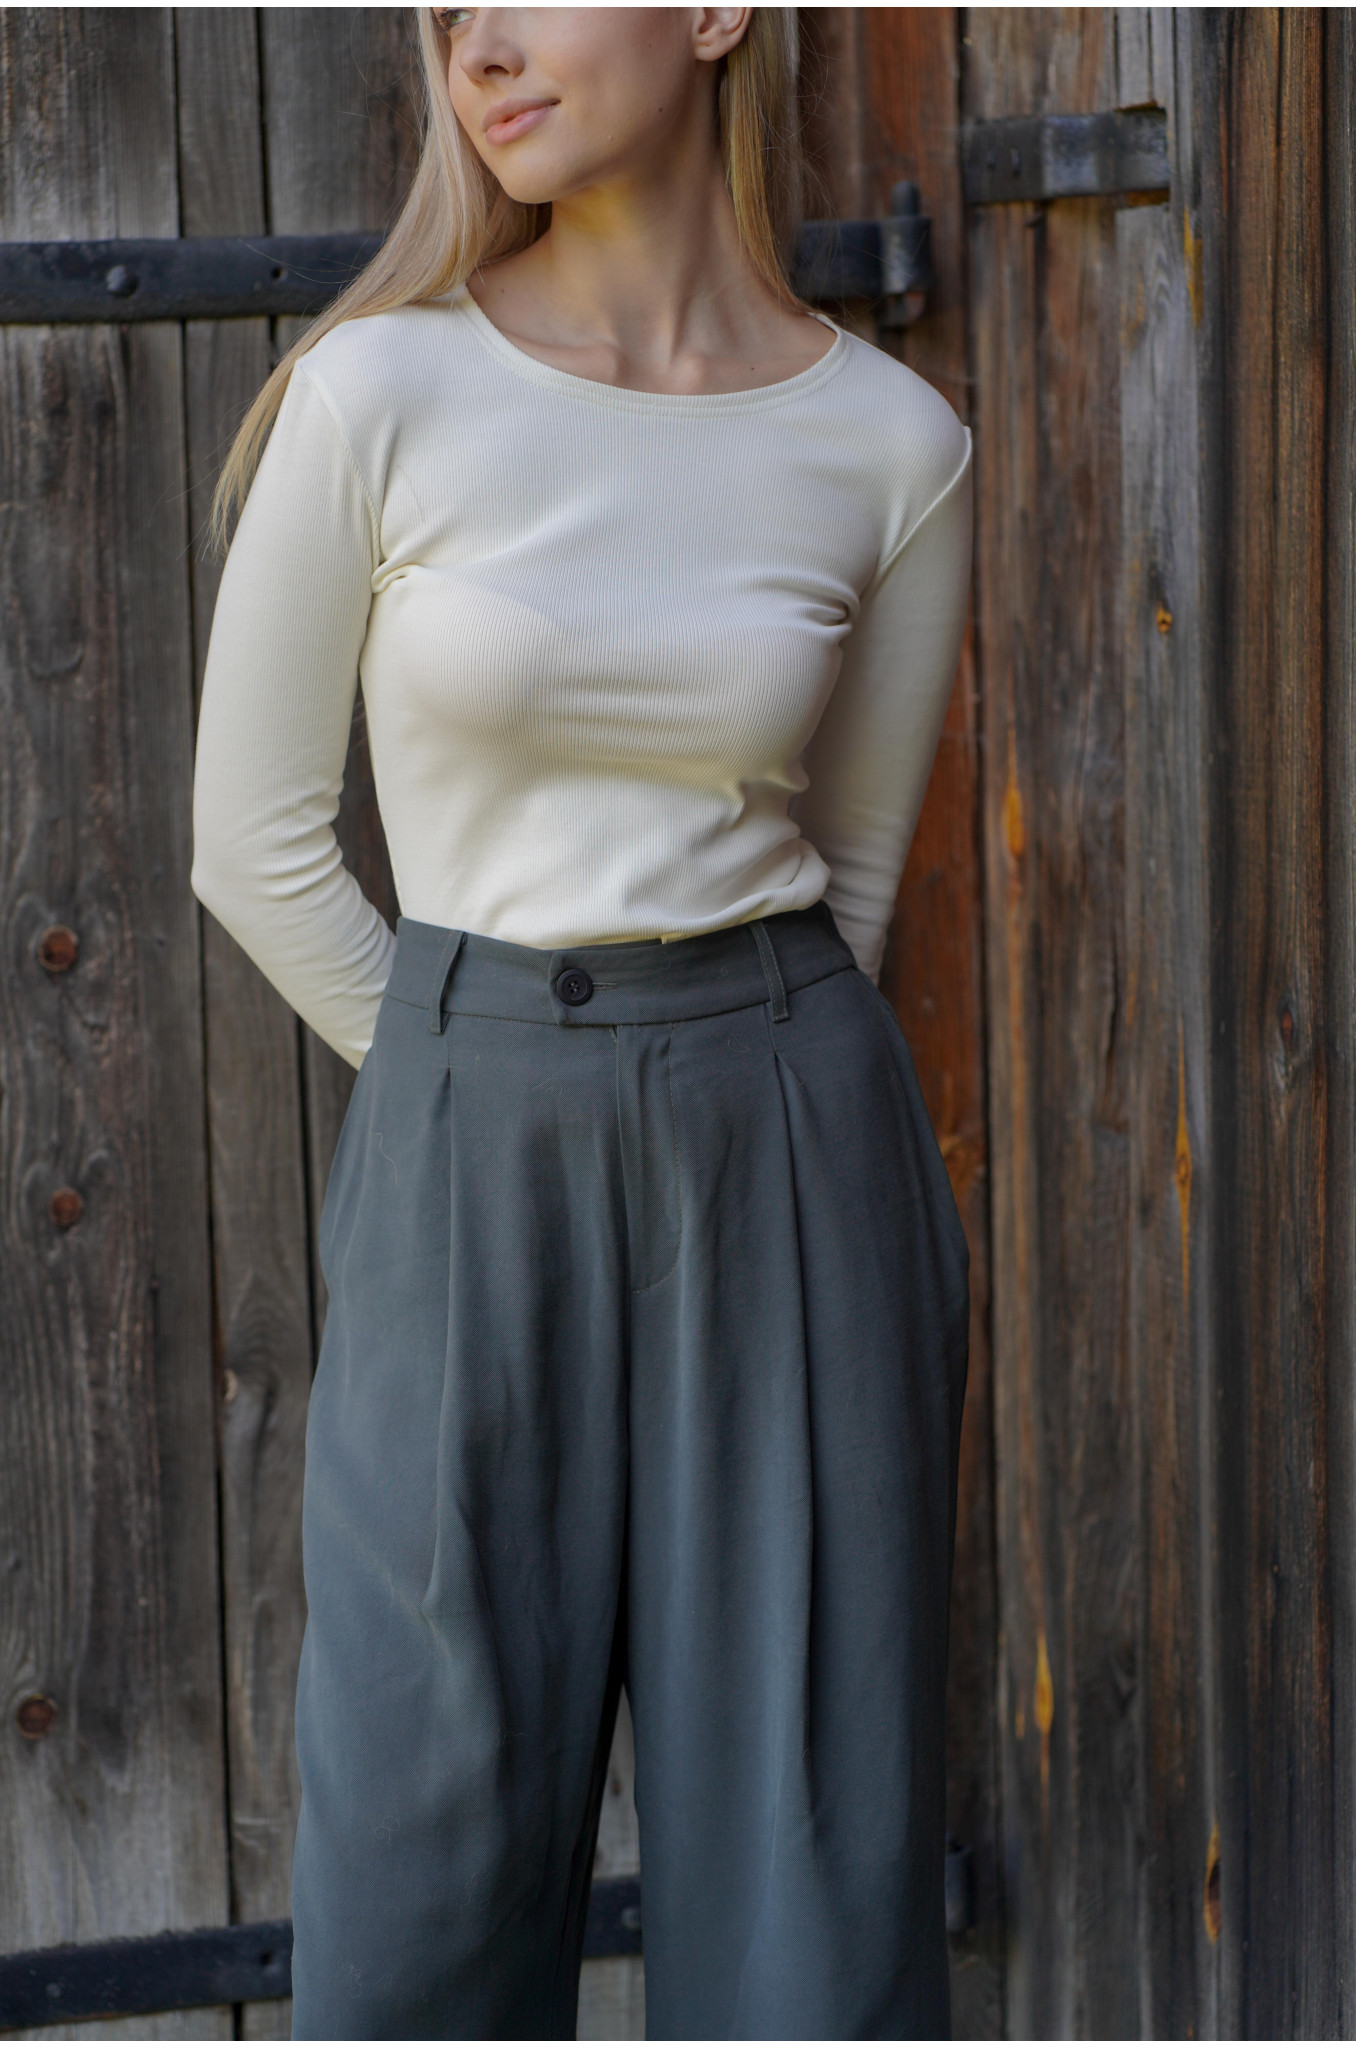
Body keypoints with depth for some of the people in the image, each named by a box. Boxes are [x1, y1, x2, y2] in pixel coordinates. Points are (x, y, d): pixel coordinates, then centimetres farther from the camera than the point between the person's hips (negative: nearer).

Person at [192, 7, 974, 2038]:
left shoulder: (894, 442, 0)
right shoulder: (381, 390, -6)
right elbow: (254, 840, 1)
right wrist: (500, 1097, 6)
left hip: (797, 1142, 1)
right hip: (473, 1156, -1)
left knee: (813, 1850, 6)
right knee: (427, 1867, 4)